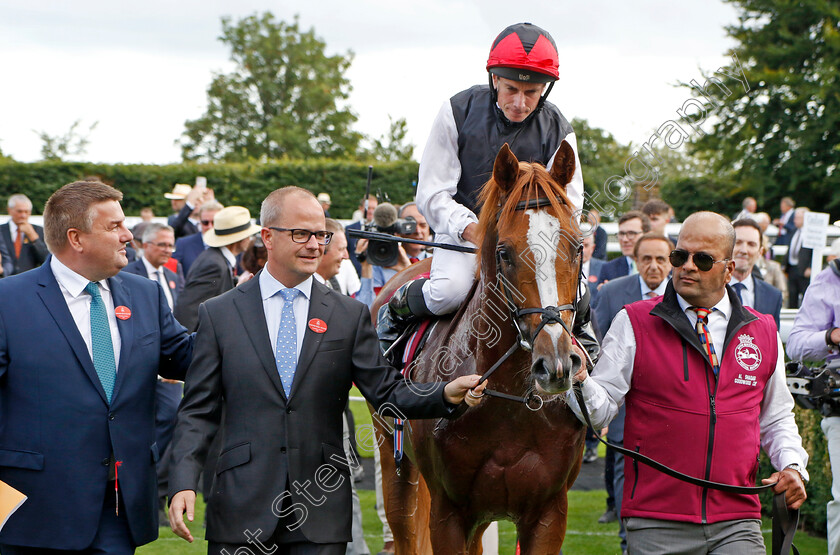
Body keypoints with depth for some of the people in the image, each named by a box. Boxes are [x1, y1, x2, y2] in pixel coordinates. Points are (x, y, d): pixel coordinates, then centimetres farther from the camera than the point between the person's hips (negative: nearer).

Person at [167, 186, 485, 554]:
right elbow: (199, 410, 3)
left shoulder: (350, 315, 9)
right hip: (243, 509, -1)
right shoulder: (218, 314, 6)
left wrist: (447, 394, -15)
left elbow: (387, 392, 4)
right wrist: (184, 483, -10)